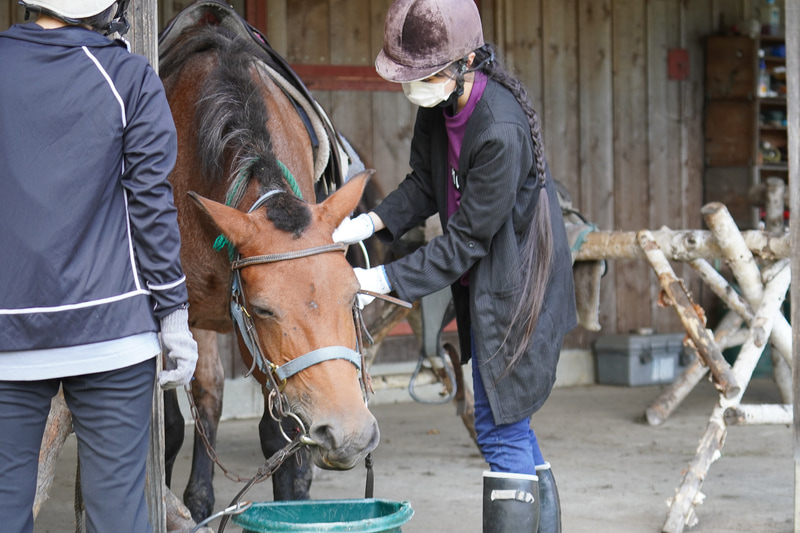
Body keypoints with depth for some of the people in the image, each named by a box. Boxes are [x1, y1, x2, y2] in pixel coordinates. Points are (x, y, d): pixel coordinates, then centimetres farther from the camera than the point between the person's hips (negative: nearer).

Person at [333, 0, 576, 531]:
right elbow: (424, 185, 7)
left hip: (516, 287, -9)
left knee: (500, 427, -4)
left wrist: (384, 281, -22)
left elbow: (466, 239, -24)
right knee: (509, 426, 18)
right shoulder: (439, 104, -4)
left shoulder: (502, 132, -30)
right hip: (483, 280, 9)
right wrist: (371, 223, -10)